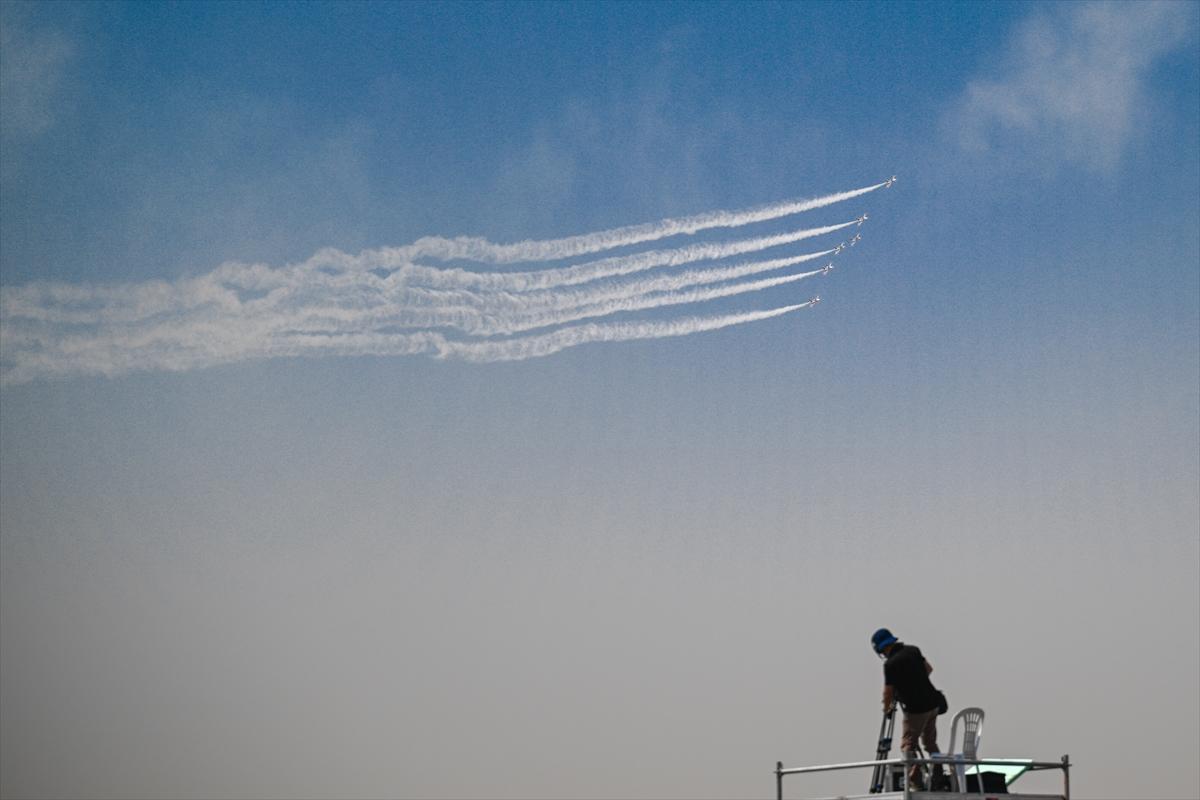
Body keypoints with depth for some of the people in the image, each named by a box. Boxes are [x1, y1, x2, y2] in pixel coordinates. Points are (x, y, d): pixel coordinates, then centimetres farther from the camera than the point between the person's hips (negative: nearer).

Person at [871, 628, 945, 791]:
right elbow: (928, 669, 19)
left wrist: (887, 708, 9)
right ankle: (938, 776, 19)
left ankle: (915, 778, -8)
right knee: (930, 741, 20)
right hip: (933, 703, 7)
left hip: (916, 709, -7)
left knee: (908, 744, 4)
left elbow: (888, 692, -10)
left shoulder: (890, 664, -17)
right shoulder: (913, 650, 3)